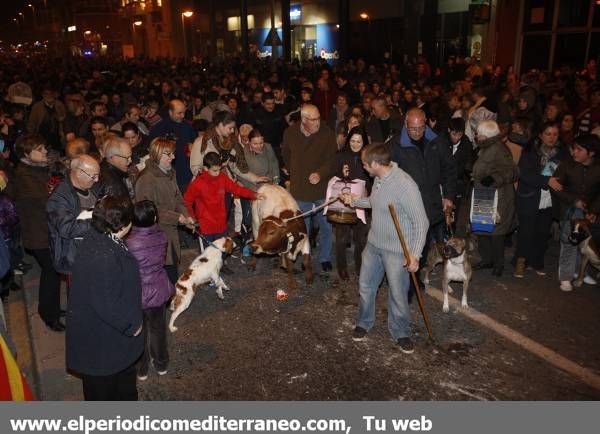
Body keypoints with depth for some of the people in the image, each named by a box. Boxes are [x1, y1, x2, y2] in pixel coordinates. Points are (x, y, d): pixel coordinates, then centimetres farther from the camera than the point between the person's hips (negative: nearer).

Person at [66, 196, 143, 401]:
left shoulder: (96, 238, -7)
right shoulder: (103, 258, -37)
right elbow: (107, 305, -31)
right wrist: (131, 324, -15)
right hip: (100, 337, -9)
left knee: (125, 370, 30)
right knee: (102, 384, 17)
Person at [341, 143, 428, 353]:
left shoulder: (405, 186, -27)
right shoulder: (379, 179, -2)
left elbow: (421, 223, -22)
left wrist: (415, 254, -24)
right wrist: (354, 201, 14)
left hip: (397, 251, -7)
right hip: (373, 244, 8)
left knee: (398, 294, 6)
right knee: (365, 285, 19)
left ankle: (400, 332, 31)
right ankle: (364, 322, 41)